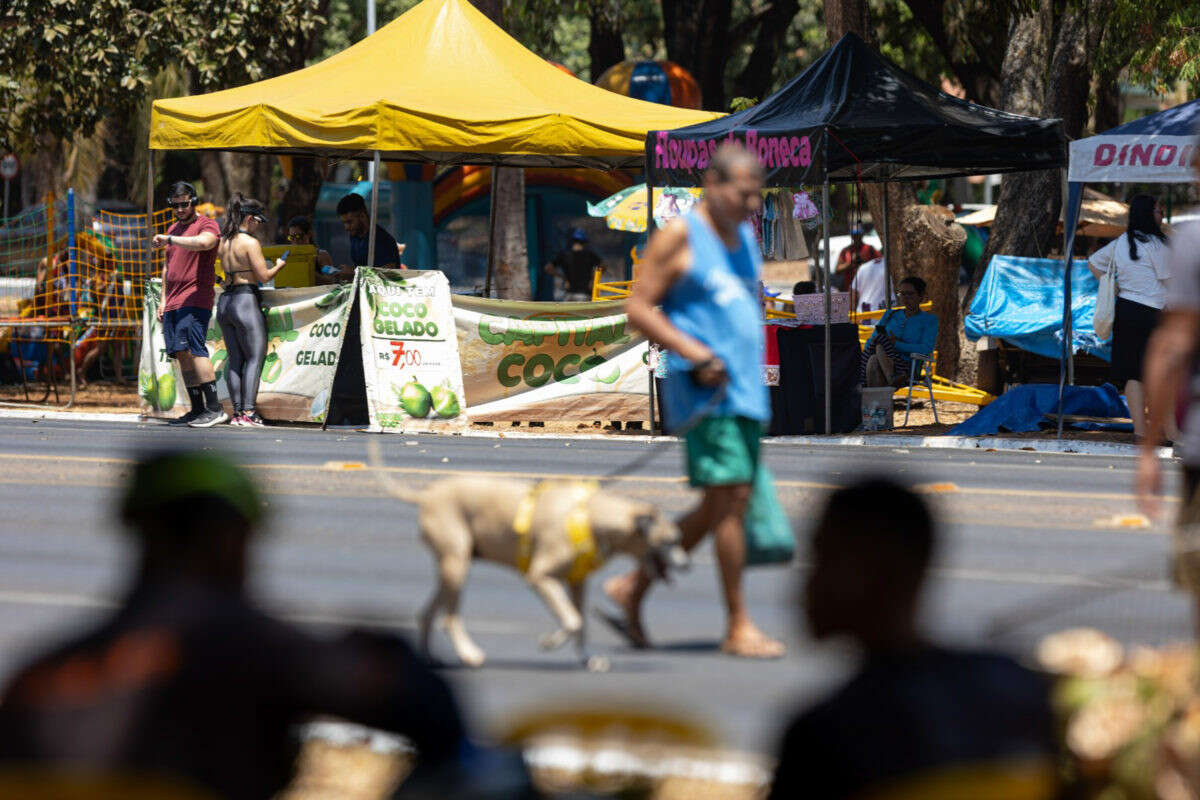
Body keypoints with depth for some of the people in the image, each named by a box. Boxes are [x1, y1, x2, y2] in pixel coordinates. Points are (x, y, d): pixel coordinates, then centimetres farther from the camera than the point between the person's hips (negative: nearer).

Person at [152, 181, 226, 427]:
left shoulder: (207, 225, -3)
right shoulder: (173, 229, 23)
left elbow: (203, 242, -28)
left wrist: (169, 240, -30)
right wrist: (163, 301, 21)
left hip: (195, 299, -9)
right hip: (173, 303, 9)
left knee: (193, 349, -20)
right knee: (182, 354, 3)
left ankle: (214, 409, -25)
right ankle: (197, 410, 5)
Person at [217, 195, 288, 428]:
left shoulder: (223, 242, 11)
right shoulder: (250, 243, -11)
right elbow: (264, 276, -11)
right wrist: (278, 266, 7)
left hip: (225, 301, 8)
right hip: (245, 300, -8)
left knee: (234, 359, 9)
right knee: (255, 357, -4)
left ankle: (237, 411, 7)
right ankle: (248, 412, -12)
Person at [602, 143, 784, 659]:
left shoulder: (744, 236, 17)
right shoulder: (680, 237, -7)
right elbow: (638, 308, -10)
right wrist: (694, 353, -18)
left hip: (745, 390, 8)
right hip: (706, 387, -8)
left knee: (717, 510, 8)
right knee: (731, 496, -12)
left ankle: (631, 590, 20)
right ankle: (738, 627, -8)